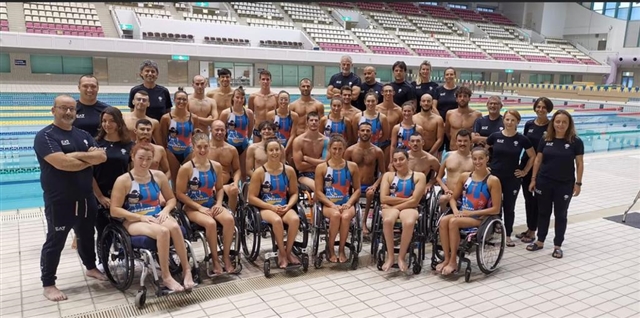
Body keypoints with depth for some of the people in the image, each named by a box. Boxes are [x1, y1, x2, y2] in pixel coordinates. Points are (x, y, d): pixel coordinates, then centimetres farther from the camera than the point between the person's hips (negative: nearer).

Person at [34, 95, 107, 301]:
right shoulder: (45, 136, -12)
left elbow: (102, 156, -3)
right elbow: (62, 163, -27)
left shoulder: (83, 135, 9)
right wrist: (90, 159, -12)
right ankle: (48, 284, 17)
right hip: (59, 202, -6)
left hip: (86, 198, 7)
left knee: (87, 236, 22)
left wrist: (78, 155, -19)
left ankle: (91, 268, 41)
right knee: (55, 241, 4)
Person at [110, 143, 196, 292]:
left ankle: (187, 269, -21)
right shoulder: (123, 180, -5)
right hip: (134, 221, -4)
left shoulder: (159, 176, 8)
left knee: (174, 227, -33)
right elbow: (114, 210, -8)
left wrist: (165, 210, -6)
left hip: (157, 217, 4)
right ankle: (166, 277, -24)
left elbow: (171, 198, 17)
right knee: (163, 231, -35)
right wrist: (141, 217, -17)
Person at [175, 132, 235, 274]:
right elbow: (180, 194, -9)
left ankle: (226, 256, -9)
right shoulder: (186, 168, -11)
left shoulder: (216, 166, 3)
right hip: (193, 207, -4)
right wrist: (199, 207, -16)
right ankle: (215, 258, -11)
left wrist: (218, 203, -6)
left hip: (211, 205, 4)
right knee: (210, 223, -33)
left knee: (229, 219, -25)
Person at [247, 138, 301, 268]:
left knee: (295, 219, -30)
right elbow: (252, 198, -6)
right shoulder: (259, 172, -5)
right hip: (266, 208, -3)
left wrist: (288, 206, -11)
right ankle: (282, 253, -14)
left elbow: (294, 193, 10)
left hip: (284, 208, 3)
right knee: (277, 220, -36)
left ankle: (288, 251, -9)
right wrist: (271, 207, -15)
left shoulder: (289, 170, 5)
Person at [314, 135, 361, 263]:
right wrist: (332, 205, -13)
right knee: (336, 215, -34)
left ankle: (341, 249, -11)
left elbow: (357, 189, 7)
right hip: (328, 204, -1)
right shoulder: (321, 167, 3)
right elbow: (319, 192, 0)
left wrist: (349, 203, -10)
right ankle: (330, 248, -12)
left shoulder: (352, 166, 8)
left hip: (347, 204, 1)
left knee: (346, 216, -33)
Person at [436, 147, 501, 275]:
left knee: (453, 222, -31)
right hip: (462, 215, 4)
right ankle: (447, 259, -19)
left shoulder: (493, 181, -5)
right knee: (443, 220, -28)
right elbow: (453, 198, 15)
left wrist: (471, 213, -14)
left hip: (480, 218, -4)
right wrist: (456, 211, -8)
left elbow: (496, 209, -9)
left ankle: (453, 261, -20)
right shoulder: (464, 176, 8)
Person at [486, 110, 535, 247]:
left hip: (513, 178, 0)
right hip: (494, 176, 0)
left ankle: (508, 236, 22)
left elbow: (532, 156, 8)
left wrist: (525, 171, 4)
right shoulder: (495, 136, -4)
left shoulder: (522, 139, -4)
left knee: (509, 207, 10)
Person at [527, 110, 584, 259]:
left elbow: (579, 163, -3)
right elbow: (538, 160, 4)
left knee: (560, 215, 9)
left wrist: (578, 183, -6)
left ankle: (557, 246, 19)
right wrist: (533, 179, 2)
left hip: (565, 184, -2)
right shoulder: (545, 140, 0)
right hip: (544, 182, 2)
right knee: (543, 212, 13)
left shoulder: (576, 141, -6)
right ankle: (540, 241, 26)